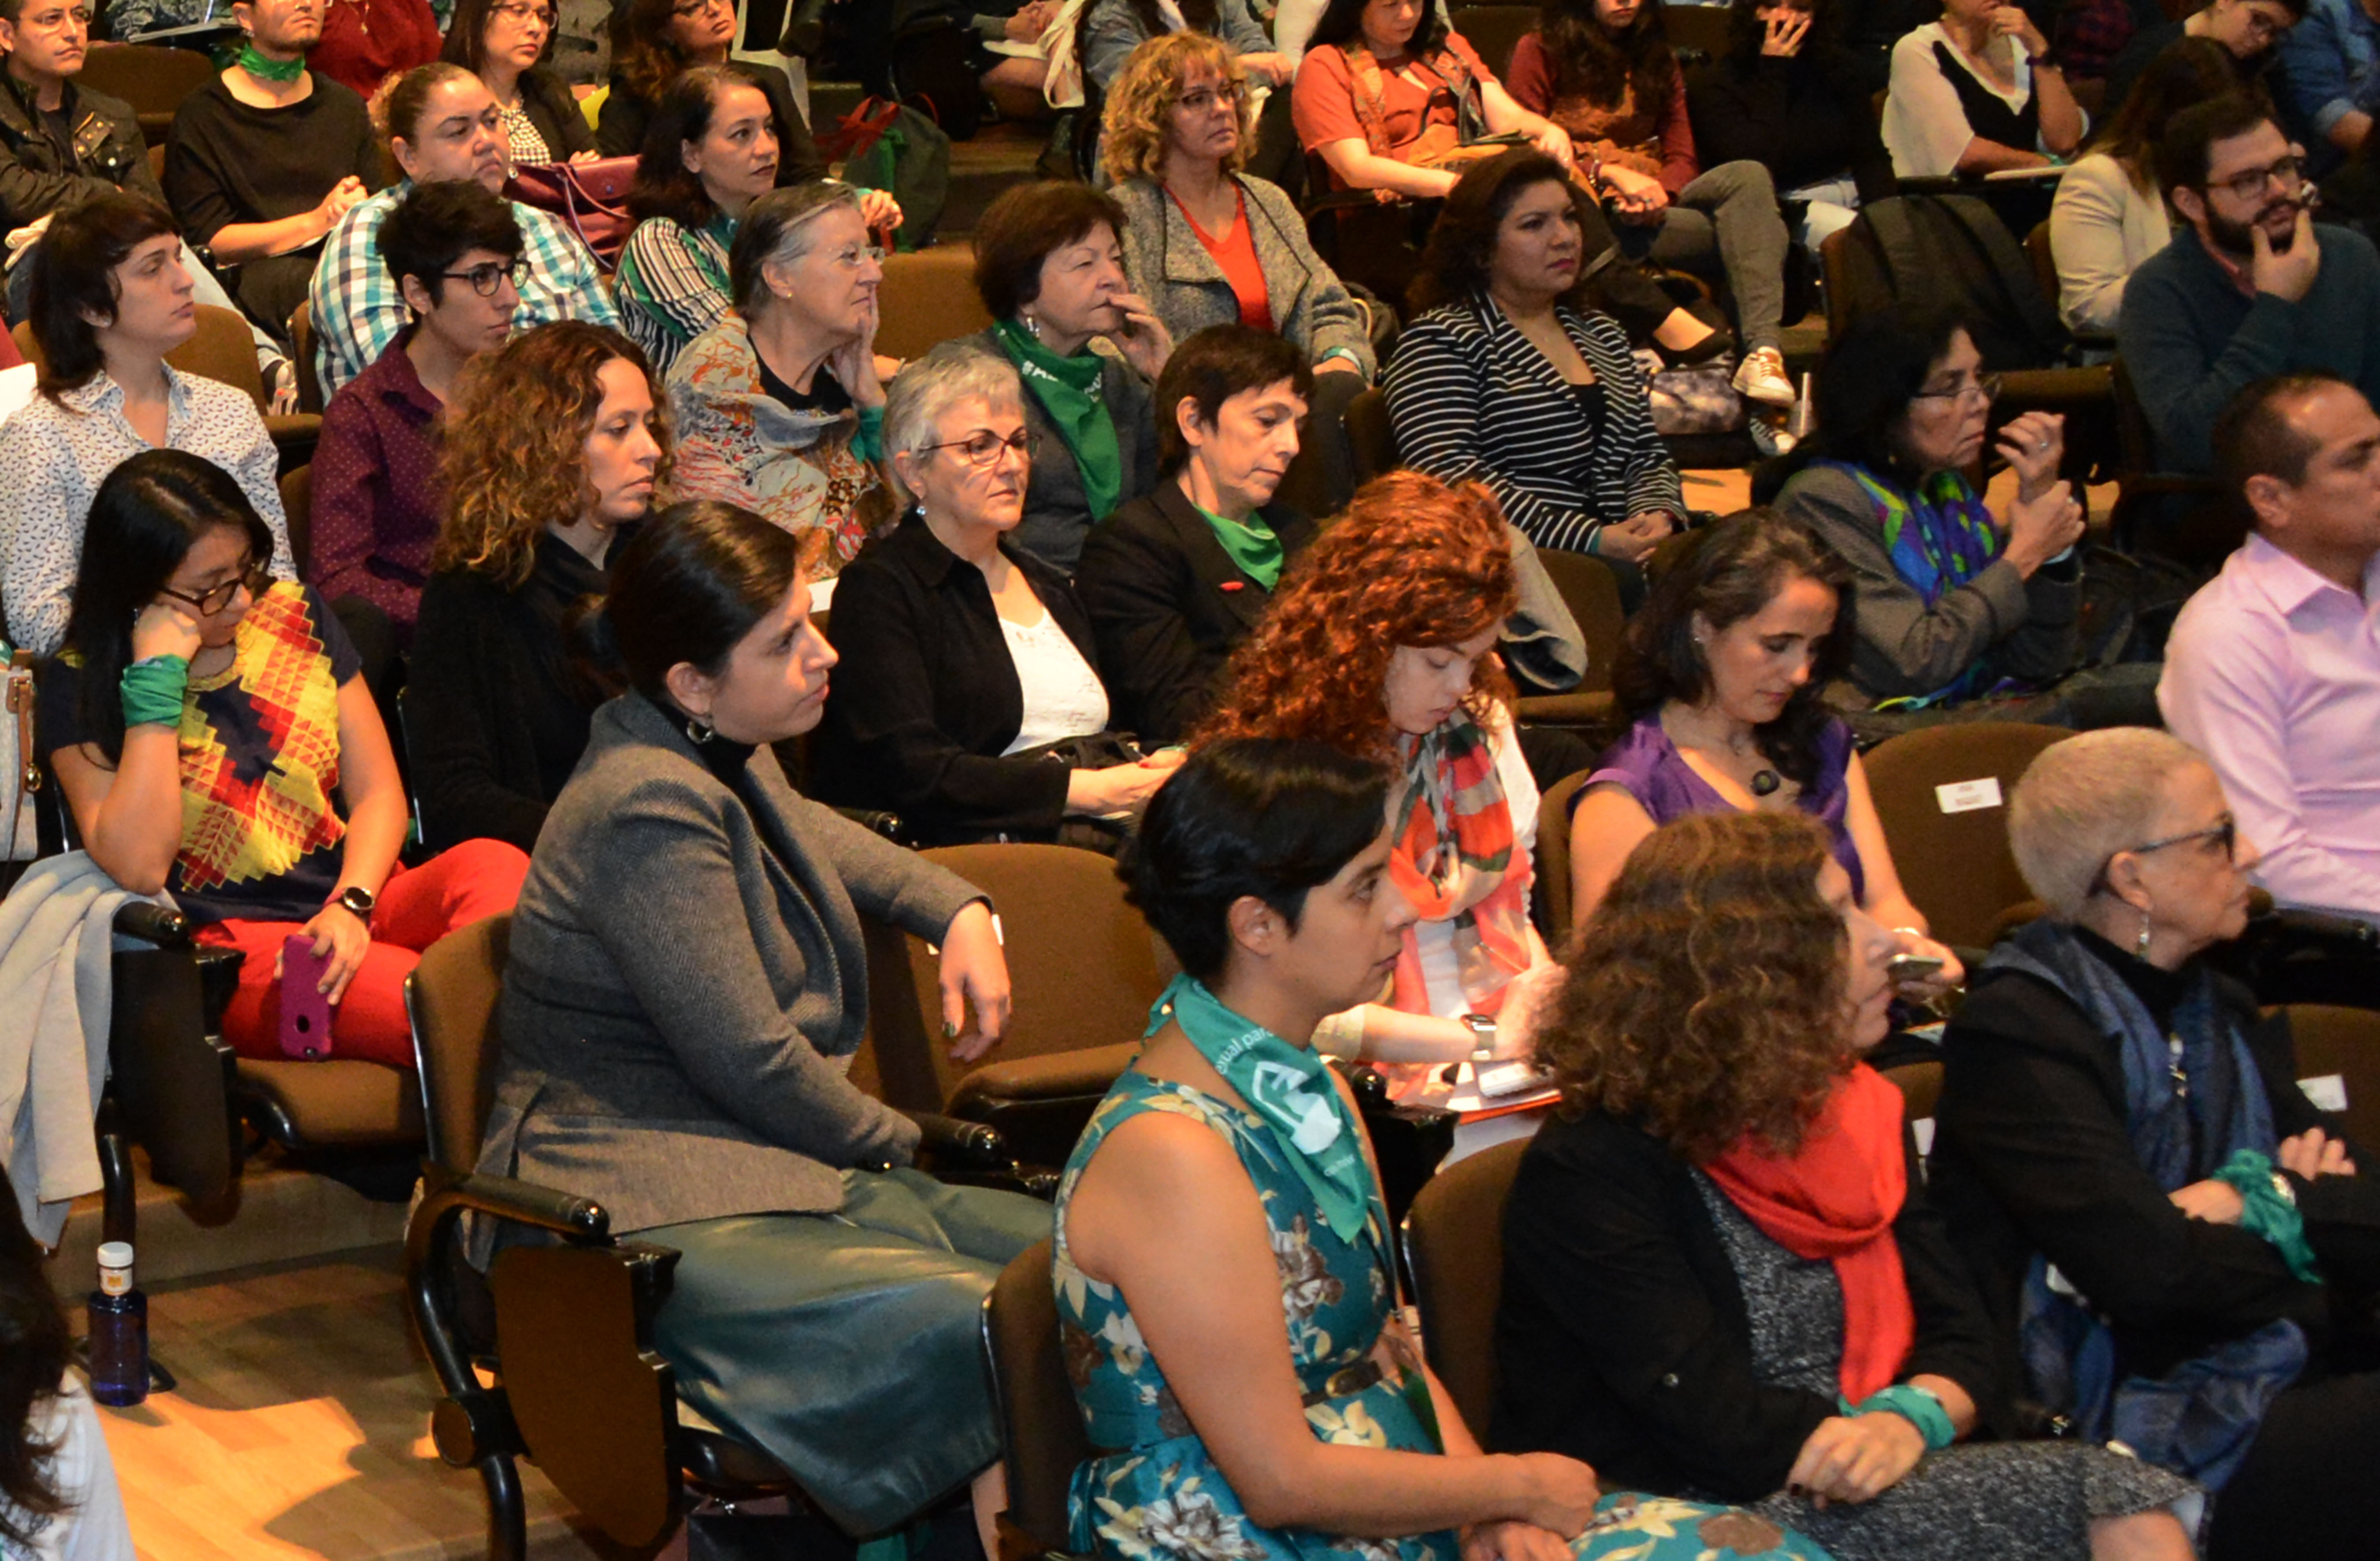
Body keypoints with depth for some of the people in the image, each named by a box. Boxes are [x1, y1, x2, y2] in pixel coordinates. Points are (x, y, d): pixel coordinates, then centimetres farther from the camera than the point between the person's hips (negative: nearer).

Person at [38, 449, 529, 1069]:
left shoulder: (295, 615, 13)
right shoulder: (81, 687, 1)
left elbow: (378, 791, 10)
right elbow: (138, 867, -13)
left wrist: (352, 906, -11)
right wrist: (155, 681, -13)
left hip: (355, 901, 5)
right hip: (228, 942, -5)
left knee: (494, 867, -33)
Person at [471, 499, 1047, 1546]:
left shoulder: (723, 758, 14)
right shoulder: (649, 811, -17)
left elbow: (807, 834, 41)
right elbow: (754, 1065, -18)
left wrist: (959, 911, 25)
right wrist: (892, 1141, 0)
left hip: (778, 1176, 11)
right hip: (659, 1216, -10)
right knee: (986, 1334, -30)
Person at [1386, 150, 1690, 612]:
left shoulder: (1601, 335, 26)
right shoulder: (1439, 340, 1)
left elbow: (1649, 455, 26)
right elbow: (1448, 475, -13)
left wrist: (1657, 515, -1)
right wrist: (1591, 541, -19)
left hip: (1625, 552, 7)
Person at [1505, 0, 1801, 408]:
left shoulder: (1657, 58, 23)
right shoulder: (1540, 53, 9)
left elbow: (1682, 157, 12)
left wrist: (1660, 192, -12)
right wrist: (1609, 173, -16)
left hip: (1654, 203, 5)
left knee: (1749, 175, -30)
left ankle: (1764, 353, -43)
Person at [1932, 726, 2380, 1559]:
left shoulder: (2223, 1015, 19)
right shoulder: (2018, 1031, -7)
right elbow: (2147, 1270, -17)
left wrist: (2270, 1203, -7)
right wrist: (2300, 1237, 1)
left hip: (2292, 1385, 8)